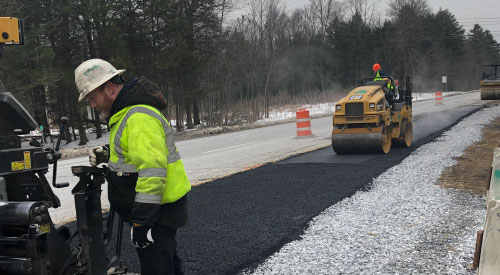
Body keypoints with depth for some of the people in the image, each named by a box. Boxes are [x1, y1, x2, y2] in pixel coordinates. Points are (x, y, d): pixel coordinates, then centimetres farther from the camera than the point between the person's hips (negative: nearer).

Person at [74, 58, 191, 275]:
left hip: (158, 210, -10)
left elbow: (152, 171, -29)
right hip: (156, 207, 11)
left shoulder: (139, 118, -23)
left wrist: (141, 222, -27)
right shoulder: (125, 113, 12)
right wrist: (107, 154, 12)